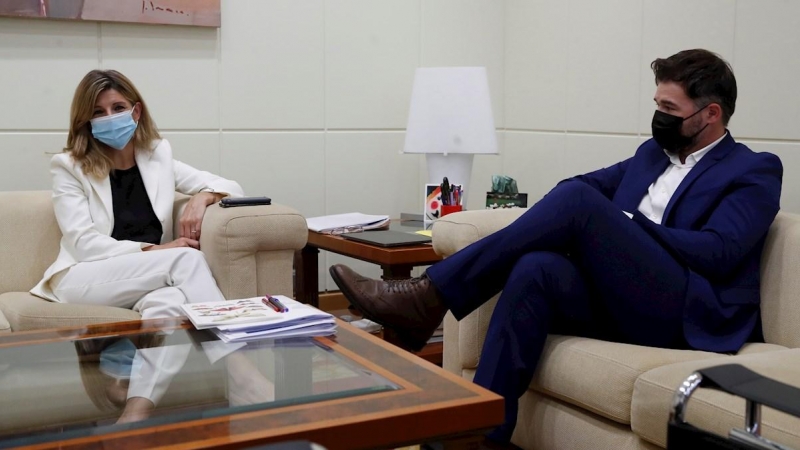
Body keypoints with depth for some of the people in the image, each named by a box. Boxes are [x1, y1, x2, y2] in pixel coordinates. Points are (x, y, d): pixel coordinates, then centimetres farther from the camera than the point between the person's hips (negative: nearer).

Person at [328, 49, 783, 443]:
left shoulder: (756, 171, 5)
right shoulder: (653, 153, 25)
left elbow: (717, 252, -10)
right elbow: (585, 182, 24)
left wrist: (625, 222, -9)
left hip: (688, 314, -6)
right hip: (620, 302, 6)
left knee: (578, 200, -24)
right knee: (537, 269, -28)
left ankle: (430, 297, -25)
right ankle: (483, 429, -30)